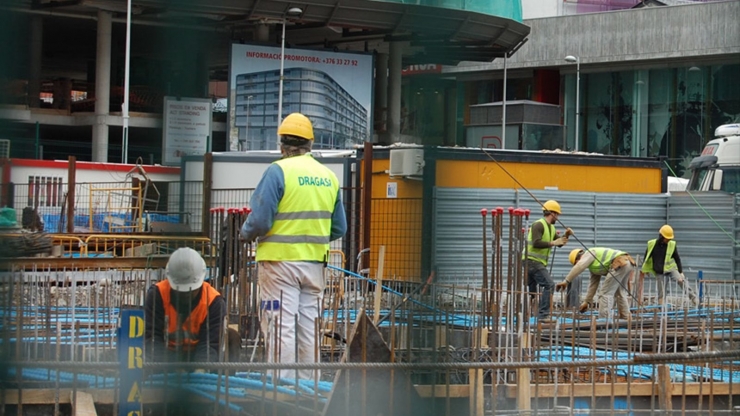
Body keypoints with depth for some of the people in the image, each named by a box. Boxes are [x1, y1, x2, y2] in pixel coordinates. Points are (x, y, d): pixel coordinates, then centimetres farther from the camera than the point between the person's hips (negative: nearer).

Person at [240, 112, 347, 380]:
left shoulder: (278, 171, -9)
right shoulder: (329, 176, 8)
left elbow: (260, 220, -14)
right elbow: (338, 229, 12)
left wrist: (246, 234, 6)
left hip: (280, 260, -5)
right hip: (315, 262, 5)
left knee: (280, 328, -4)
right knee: (309, 330, 10)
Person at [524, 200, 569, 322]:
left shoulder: (551, 228, 17)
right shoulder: (539, 225, -14)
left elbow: (559, 243, 19)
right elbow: (536, 243, -25)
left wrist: (565, 236, -1)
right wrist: (552, 243, -23)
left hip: (539, 262, 10)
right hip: (532, 260, -10)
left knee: (530, 290, 11)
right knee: (549, 284, -16)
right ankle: (543, 315, -17)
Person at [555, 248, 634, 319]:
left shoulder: (589, 254, 5)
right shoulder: (593, 266, 32)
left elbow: (579, 267, -12)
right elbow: (593, 284, 34)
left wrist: (566, 281, -17)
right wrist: (586, 301, 35)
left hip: (619, 263, -10)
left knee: (606, 293, -7)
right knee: (620, 293, 23)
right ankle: (625, 319, 27)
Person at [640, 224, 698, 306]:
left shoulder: (672, 244, -5)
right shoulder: (652, 244, -5)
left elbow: (677, 259, 3)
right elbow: (646, 258, 8)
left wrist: (681, 272, -1)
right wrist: (643, 271, 15)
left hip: (671, 269, -1)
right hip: (660, 273, 1)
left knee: (681, 281, -23)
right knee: (661, 293, 1)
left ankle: (693, 298, -19)